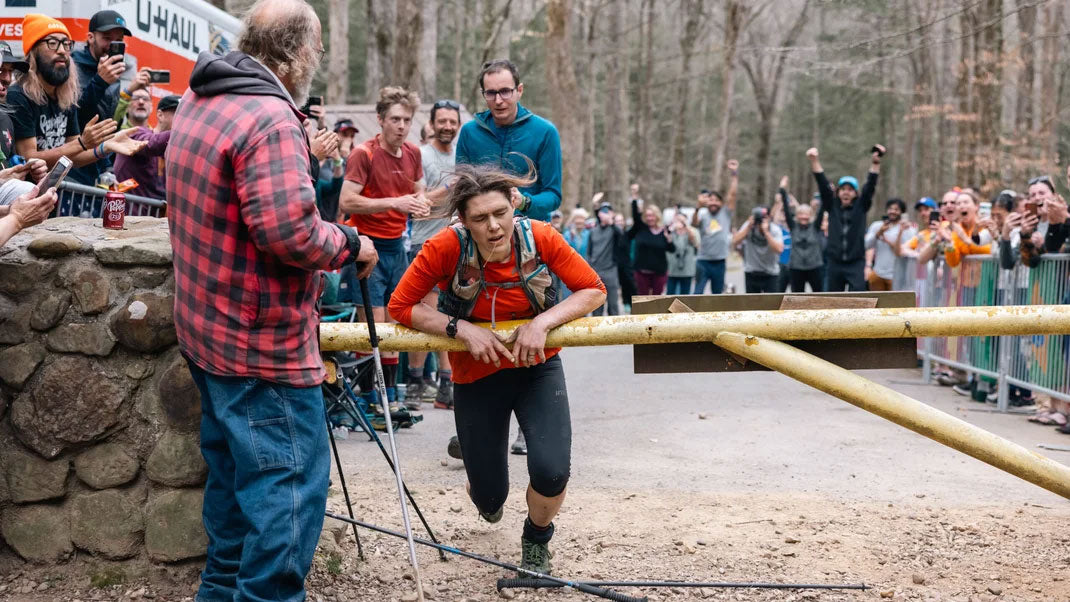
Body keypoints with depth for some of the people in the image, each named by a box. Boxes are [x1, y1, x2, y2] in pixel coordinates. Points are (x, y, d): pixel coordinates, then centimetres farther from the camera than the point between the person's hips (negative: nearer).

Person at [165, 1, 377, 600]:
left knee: (234, 467, 22)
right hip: (264, 345, -10)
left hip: (209, 331, 10)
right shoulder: (271, 118, -22)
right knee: (290, 481, -3)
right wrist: (350, 243, -13)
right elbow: (289, 231, -31)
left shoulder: (199, 100, 9)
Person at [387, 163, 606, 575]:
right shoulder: (446, 247, -24)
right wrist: (462, 329, -27)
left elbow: (594, 291, -14)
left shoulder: (540, 238, -20)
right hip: (476, 375, 0)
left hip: (537, 367, 0)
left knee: (551, 472, -22)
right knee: (489, 496, 7)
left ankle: (536, 542, 15)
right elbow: (400, 306, -17)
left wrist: (541, 323, -28)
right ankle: (487, 495, 51)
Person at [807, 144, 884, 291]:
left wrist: (875, 163, -25)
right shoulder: (832, 206, 6)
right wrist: (814, 160, -16)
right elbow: (823, 185, -4)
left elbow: (870, 187, -9)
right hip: (834, 263, 2)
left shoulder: (861, 207, 3)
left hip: (856, 264, -2)